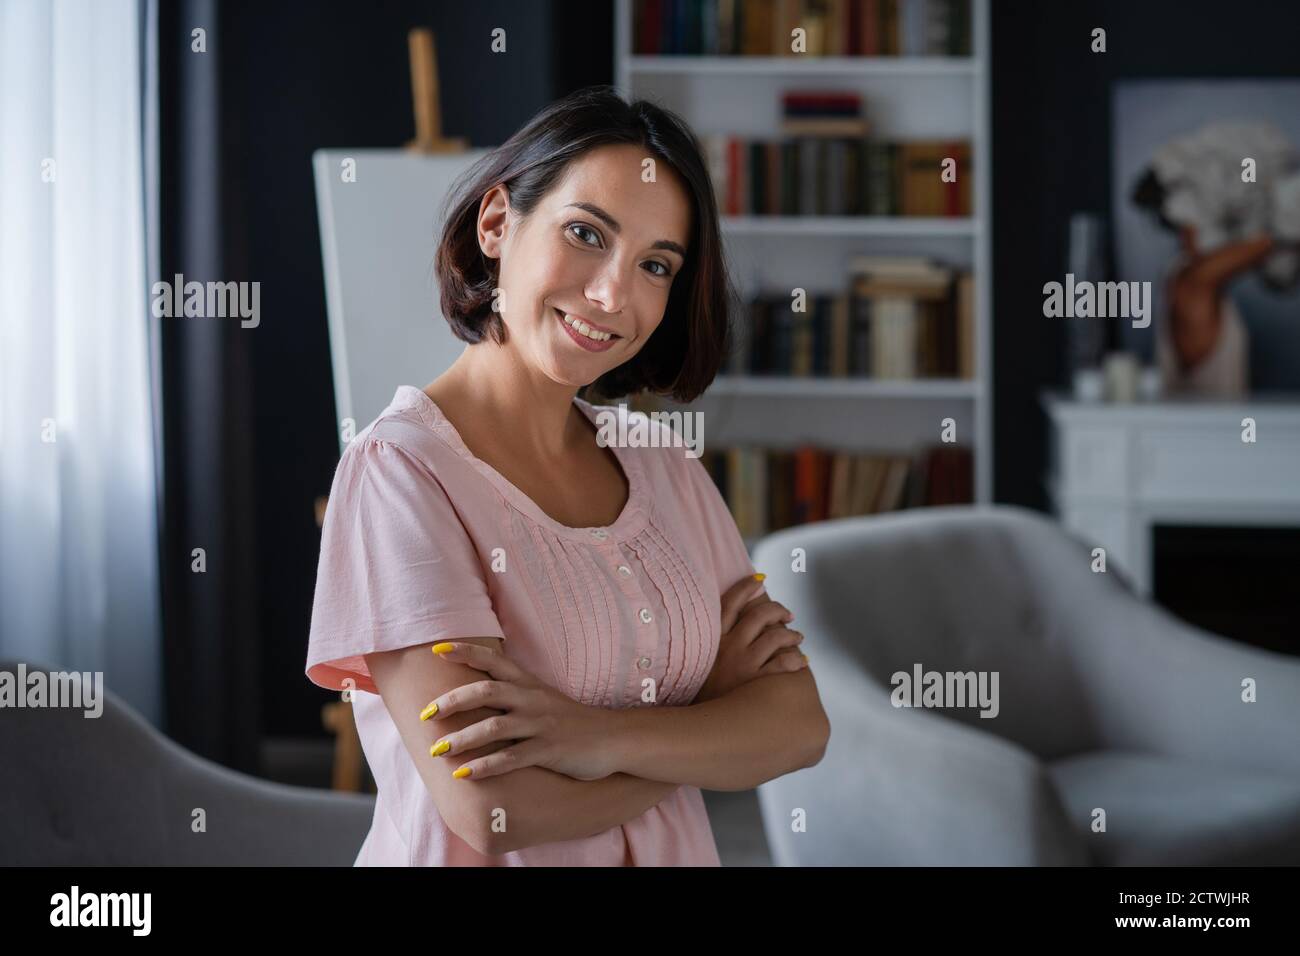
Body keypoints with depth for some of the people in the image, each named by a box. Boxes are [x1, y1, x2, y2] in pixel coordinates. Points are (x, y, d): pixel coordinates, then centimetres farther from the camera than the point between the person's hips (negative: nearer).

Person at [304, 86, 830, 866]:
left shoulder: (663, 467, -1)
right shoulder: (400, 467, -18)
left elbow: (801, 726, -9)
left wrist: (600, 736, -25)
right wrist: (717, 702, -15)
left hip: (675, 853, 5)